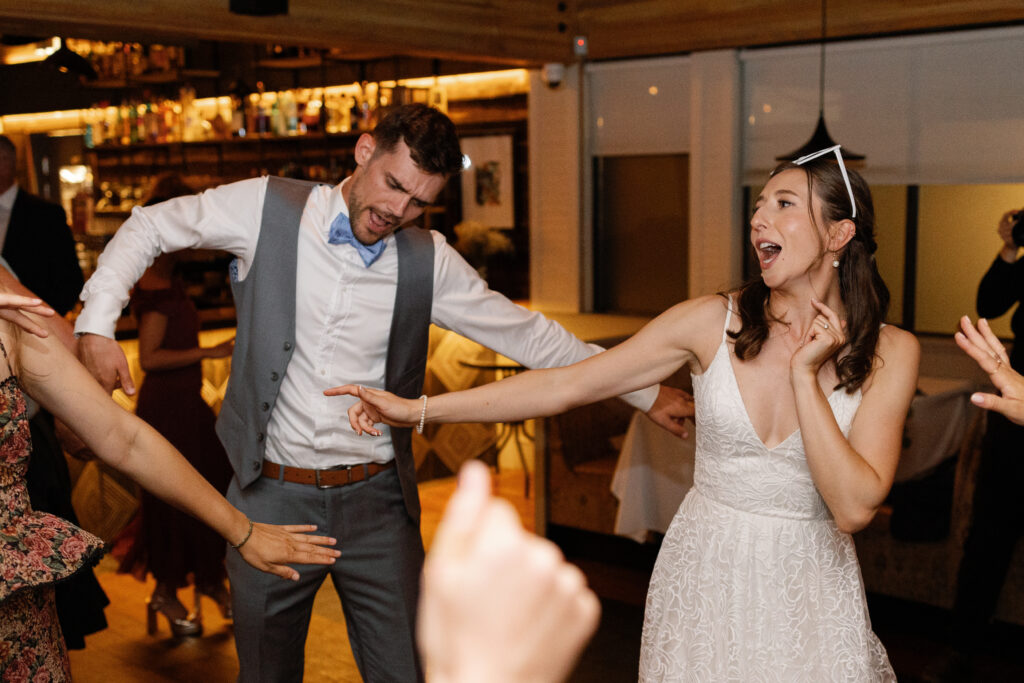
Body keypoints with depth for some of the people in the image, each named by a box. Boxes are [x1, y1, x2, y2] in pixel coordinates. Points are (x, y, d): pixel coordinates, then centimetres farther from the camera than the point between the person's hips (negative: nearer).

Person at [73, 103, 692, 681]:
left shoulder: (428, 261, -3)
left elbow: (527, 334, 4)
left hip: (377, 504, 1)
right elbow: (152, 227, 6)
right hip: (272, 496, 0)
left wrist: (646, 392, 4)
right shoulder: (267, 208, -6)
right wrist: (97, 323, -7)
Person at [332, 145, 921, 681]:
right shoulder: (713, 322, -8)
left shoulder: (890, 352, -9)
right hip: (704, 570, 1)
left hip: (810, 585, 0)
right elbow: (565, 384, -9)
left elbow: (854, 508, -15)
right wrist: (418, 409, -11)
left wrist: (804, 375, -19)